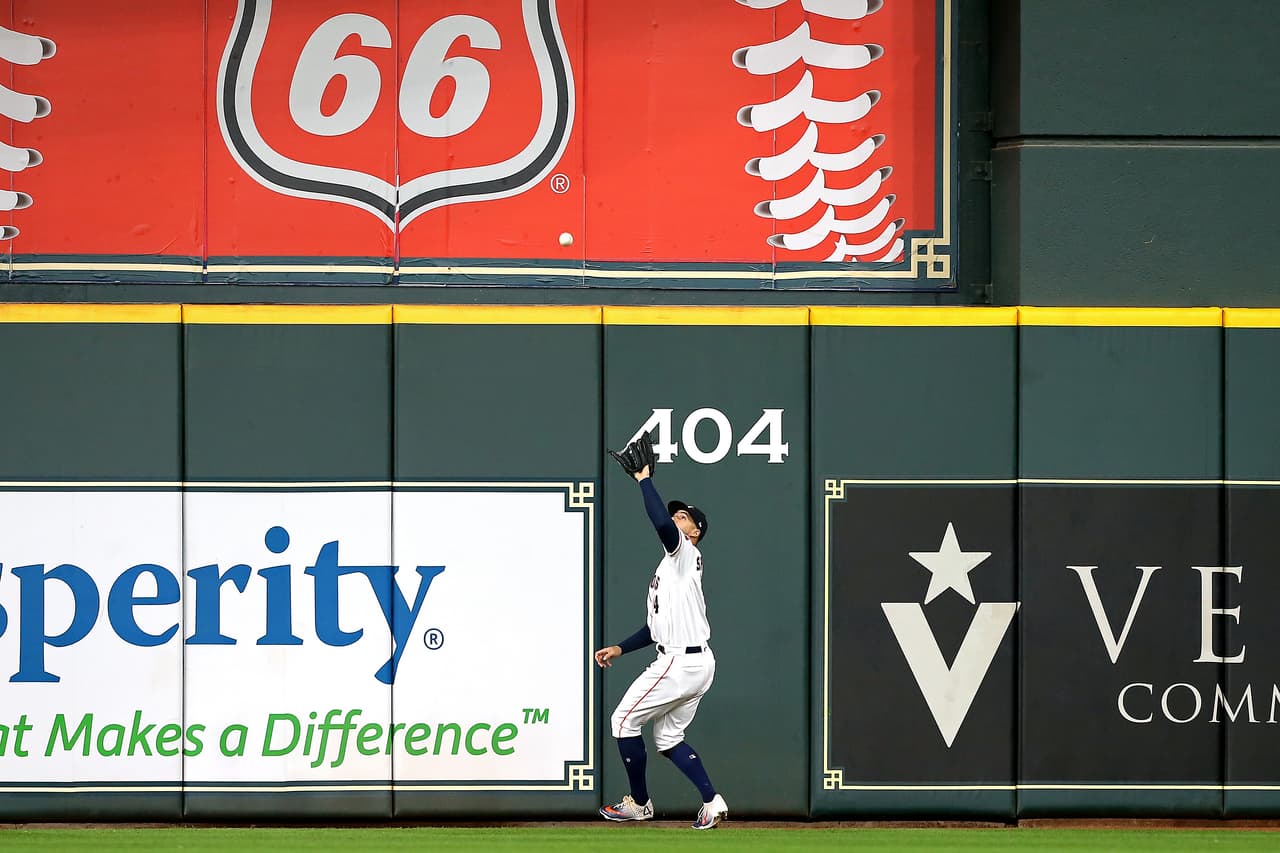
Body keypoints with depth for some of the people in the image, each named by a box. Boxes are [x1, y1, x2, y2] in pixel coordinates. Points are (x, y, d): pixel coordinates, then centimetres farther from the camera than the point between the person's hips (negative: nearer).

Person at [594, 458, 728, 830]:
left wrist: (645, 480, -18)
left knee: (624, 720, 2)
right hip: (698, 663, 10)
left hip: (679, 664, -10)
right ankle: (712, 801, 3)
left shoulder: (685, 553, -7)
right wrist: (619, 648, 20)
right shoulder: (670, 568, 22)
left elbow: (661, 522, -29)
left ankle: (639, 803, 10)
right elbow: (657, 626, 25)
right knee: (668, 738, 15)